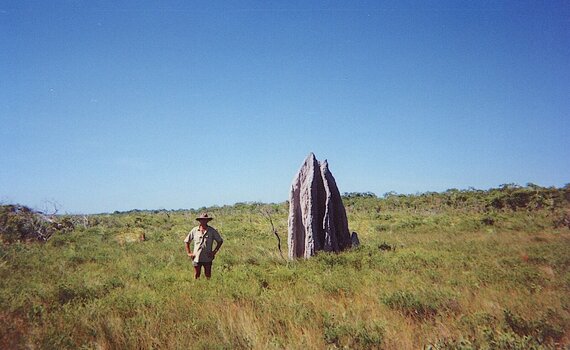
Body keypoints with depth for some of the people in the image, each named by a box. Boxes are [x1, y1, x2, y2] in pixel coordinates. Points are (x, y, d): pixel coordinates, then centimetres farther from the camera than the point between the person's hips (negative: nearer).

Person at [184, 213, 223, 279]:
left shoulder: (212, 231, -1)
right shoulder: (194, 230, 2)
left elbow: (220, 241, 8)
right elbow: (186, 241, 12)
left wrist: (214, 252, 0)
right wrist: (189, 253, 4)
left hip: (207, 258, -1)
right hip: (196, 258, 1)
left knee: (208, 276, 4)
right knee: (196, 276, 7)